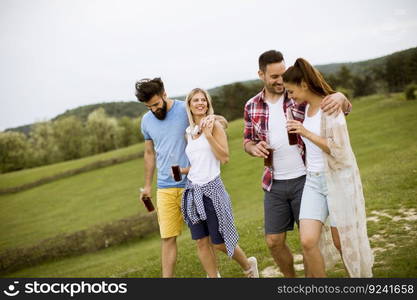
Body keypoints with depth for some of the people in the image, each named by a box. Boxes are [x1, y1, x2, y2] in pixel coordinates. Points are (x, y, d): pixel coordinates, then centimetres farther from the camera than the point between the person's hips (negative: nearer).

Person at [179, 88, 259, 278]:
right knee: (201, 242, 5)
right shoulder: (189, 132, 12)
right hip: (193, 189, 5)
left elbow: (224, 158, -12)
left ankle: (248, 266, 28)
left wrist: (209, 135, -17)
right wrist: (182, 170, 5)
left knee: (219, 242, 2)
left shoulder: (214, 125, -4)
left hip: (212, 188, -5)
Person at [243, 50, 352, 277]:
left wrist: (340, 97, -26)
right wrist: (254, 148, -9)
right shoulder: (252, 107, 3)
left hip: (303, 179, -3)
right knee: (273, 241, 8)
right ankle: (291, 278, 32)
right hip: (274, 184, 3)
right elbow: (247, 140, 16)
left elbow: (346, 108, -2)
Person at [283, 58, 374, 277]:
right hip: (313, 181, 6)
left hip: (338, 179, -6)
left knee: (342, 241, 5)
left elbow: (339, 149, -21)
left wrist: (305, 133, -22)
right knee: (307, 241, -7)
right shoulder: (307, 107, 8)